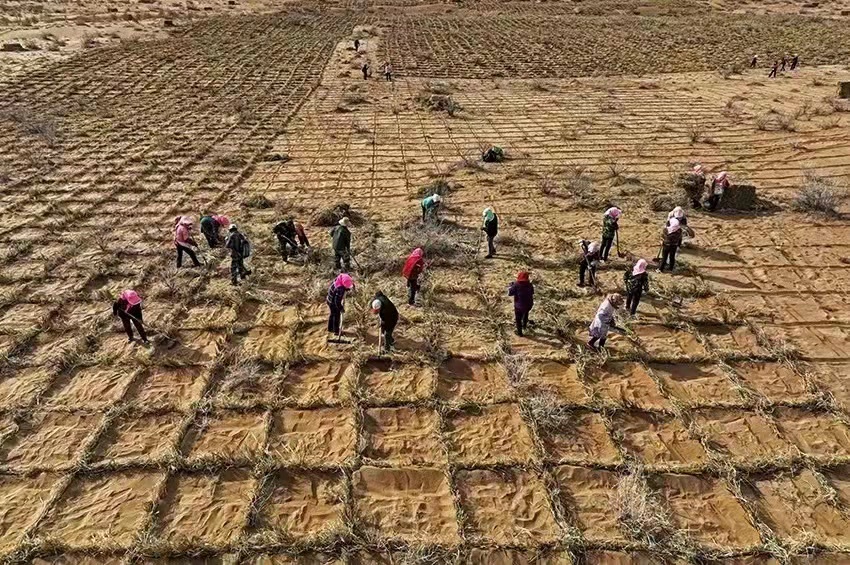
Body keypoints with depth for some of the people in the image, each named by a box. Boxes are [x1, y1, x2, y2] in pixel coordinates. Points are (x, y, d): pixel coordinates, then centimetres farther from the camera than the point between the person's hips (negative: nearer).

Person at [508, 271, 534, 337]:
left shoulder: (516, 285, -21)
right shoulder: (530, 285, -8)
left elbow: (510, 293, -12)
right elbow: (532, 292, 8)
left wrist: (511, 286, 2)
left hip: (519, 305, -4)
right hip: (529, 304, 4)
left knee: (518, 319, 16)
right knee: (526, 313, 35)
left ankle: (519, 332, 30)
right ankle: (524, 326, 53)